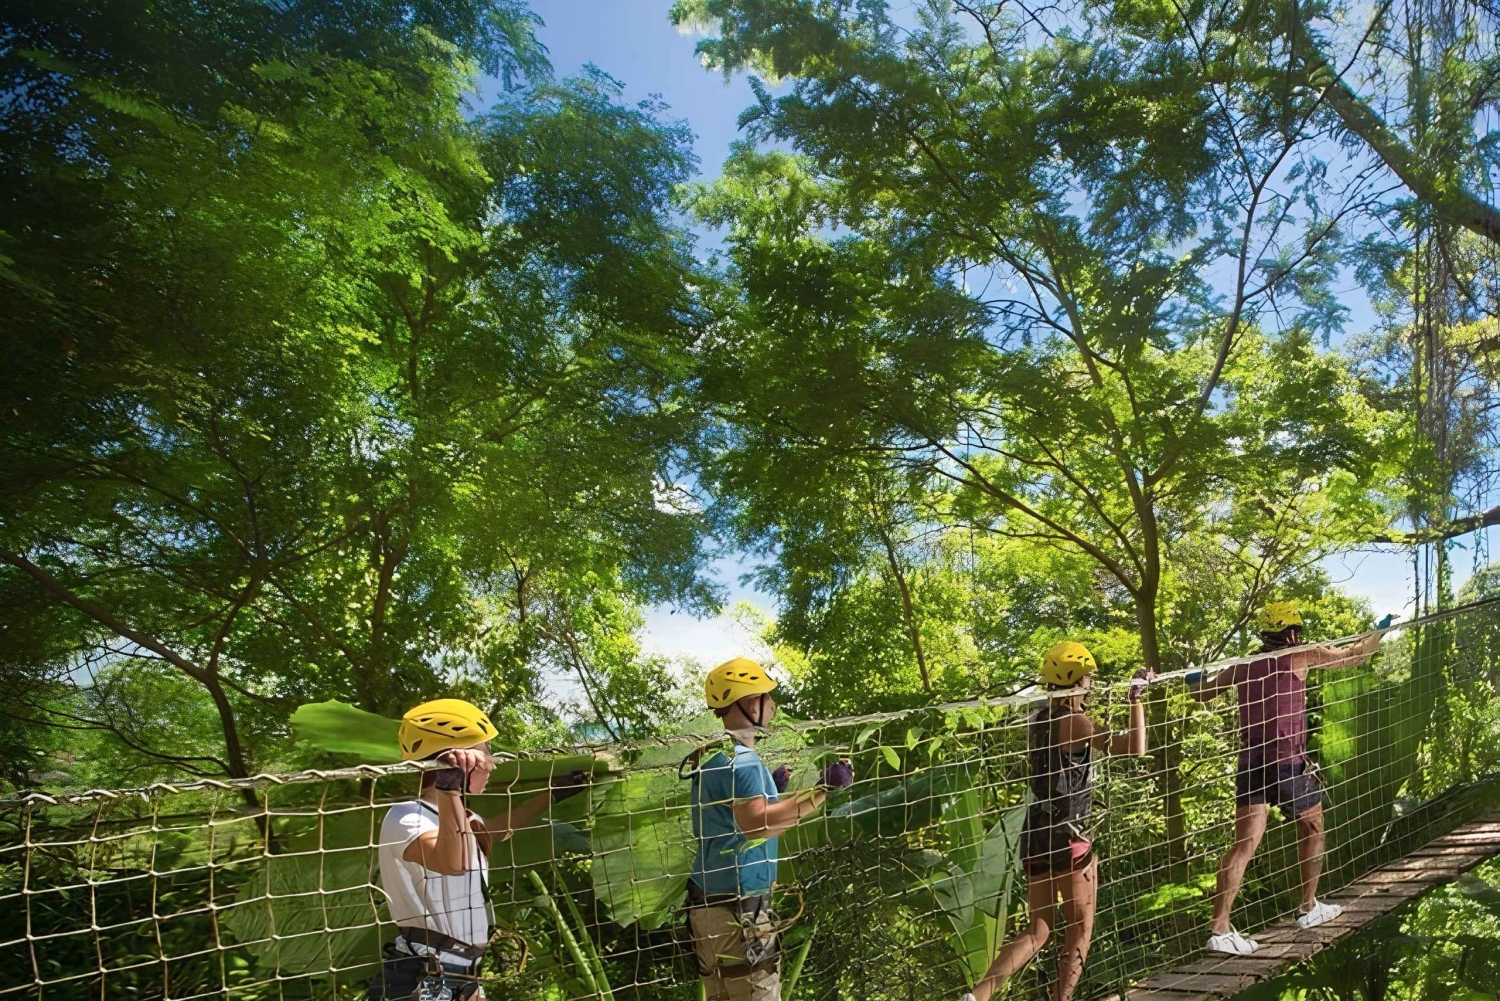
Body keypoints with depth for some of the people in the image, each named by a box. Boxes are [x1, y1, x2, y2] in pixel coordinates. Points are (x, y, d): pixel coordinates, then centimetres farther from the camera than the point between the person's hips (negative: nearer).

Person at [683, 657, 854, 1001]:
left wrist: (771, 788, 19)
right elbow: (755, 824, -32)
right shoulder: (740, 759, -18)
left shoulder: (716, 755, 14)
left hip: (713, 904, 10)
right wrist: (819, 791, -30)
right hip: (737, 909, -10)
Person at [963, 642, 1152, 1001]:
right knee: (1080, 929, 11)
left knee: (1037, 932, 11)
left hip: (1037, 833, 8)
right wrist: (1136, 698, -9)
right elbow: (1135, 747, -18)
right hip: (1069, 837, -7)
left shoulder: (1039, 718, 8)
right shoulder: (1074, 721, -15)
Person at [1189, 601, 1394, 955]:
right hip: (1288, 764, -4)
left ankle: (1219, 927, -11)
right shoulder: (1299, 655, -2)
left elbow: (1202, 693, 14)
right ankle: (1309, 908, 35)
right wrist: (1380, 630, 26)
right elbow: (1354, 655, 12)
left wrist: (1194, 679, 28)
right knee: (1312, 829, 23)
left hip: (1250, 763, 4)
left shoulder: (1242, 666, 8)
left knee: (1244, 845, -1)